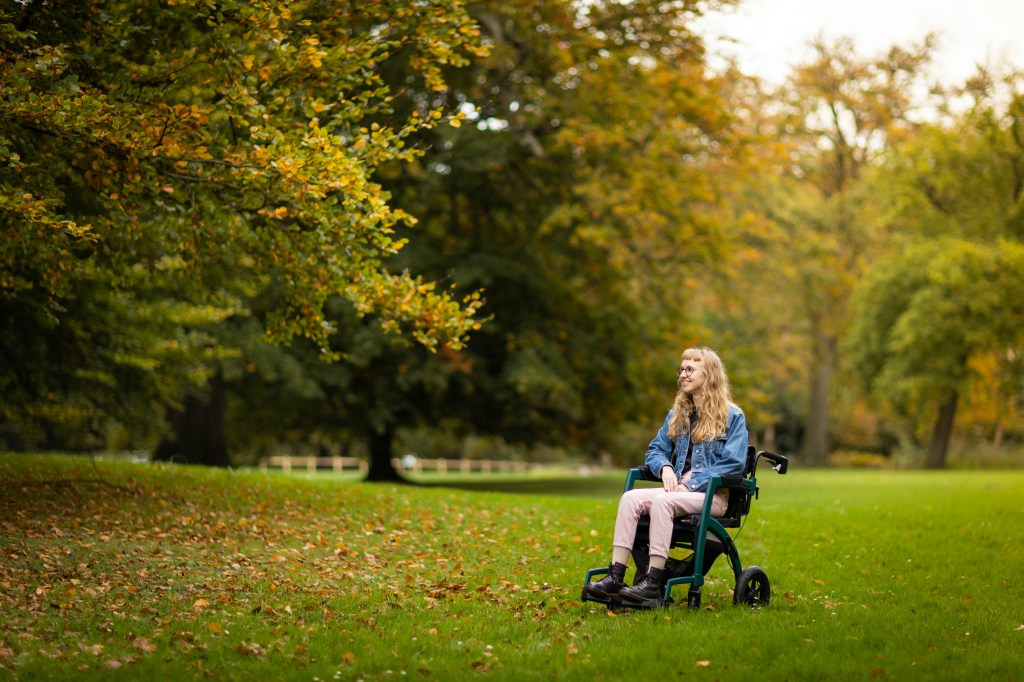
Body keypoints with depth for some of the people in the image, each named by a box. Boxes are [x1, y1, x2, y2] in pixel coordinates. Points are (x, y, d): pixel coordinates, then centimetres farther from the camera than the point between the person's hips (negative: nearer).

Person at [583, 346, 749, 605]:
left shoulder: (733, 416, 0)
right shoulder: (677, 414, 20)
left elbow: (733, 463, -9)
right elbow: (655, 449, 22)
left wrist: (691, 486, -15)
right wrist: (665, 467, -4)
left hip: (713, 494, -6)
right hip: (678, 490, 6)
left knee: (661, 501, -35)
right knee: (630, 498, -24)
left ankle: (653, 583, -38)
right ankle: (615, 576, -32)